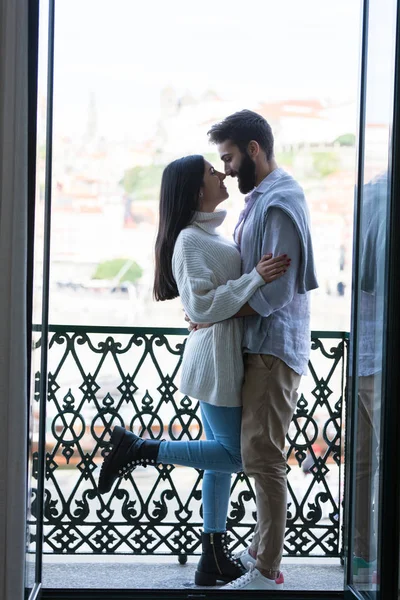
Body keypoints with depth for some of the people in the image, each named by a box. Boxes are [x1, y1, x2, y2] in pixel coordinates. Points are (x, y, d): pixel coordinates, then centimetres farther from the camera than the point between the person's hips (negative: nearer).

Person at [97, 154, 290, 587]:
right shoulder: (190, 240, -14)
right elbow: (202, 305, -22)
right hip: (215, 358, -10)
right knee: (234, 454, -5)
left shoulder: (209, 235, 16)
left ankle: (214, 562, 17)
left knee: (222, 457, 11)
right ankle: (138, 450, 0)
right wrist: (256, 277, -24)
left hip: (226, 358, 10)